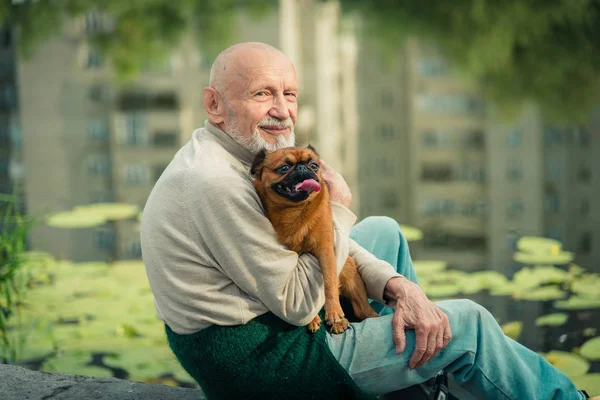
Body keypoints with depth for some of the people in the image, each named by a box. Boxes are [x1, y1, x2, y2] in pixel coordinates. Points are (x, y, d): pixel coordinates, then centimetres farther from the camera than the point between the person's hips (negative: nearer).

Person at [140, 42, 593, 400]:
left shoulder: (237, 154, 4)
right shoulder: (217, 182, -28)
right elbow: (297, 304, -24)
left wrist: (397, 286, -5)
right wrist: (339, 209, -16)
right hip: (257, 362, -10)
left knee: (384, 231, 23)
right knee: (466, 323, -2)